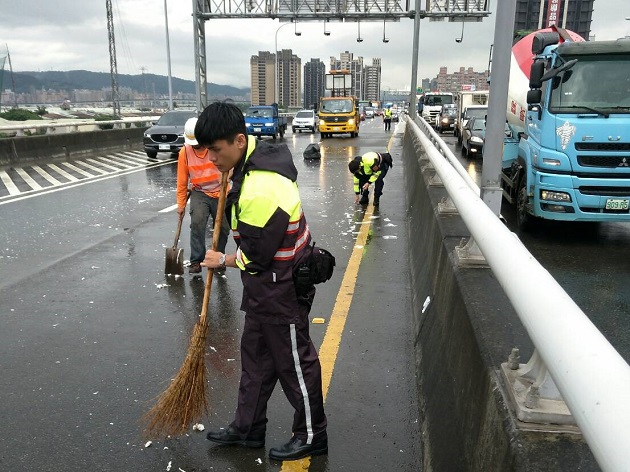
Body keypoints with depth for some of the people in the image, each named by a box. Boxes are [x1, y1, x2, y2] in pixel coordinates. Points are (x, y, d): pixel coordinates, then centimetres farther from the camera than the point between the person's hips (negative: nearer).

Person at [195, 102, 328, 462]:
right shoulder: (260, 154, 0)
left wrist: (223, 261, -5)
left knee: (294, 360, 8)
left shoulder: (260, 193, -32)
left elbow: (254, 258, -24)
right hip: (268, 286, 10)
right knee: (256, 354, 20)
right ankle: (248, 428, 38)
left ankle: (312, 435, 29)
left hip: (280, 290, -10)